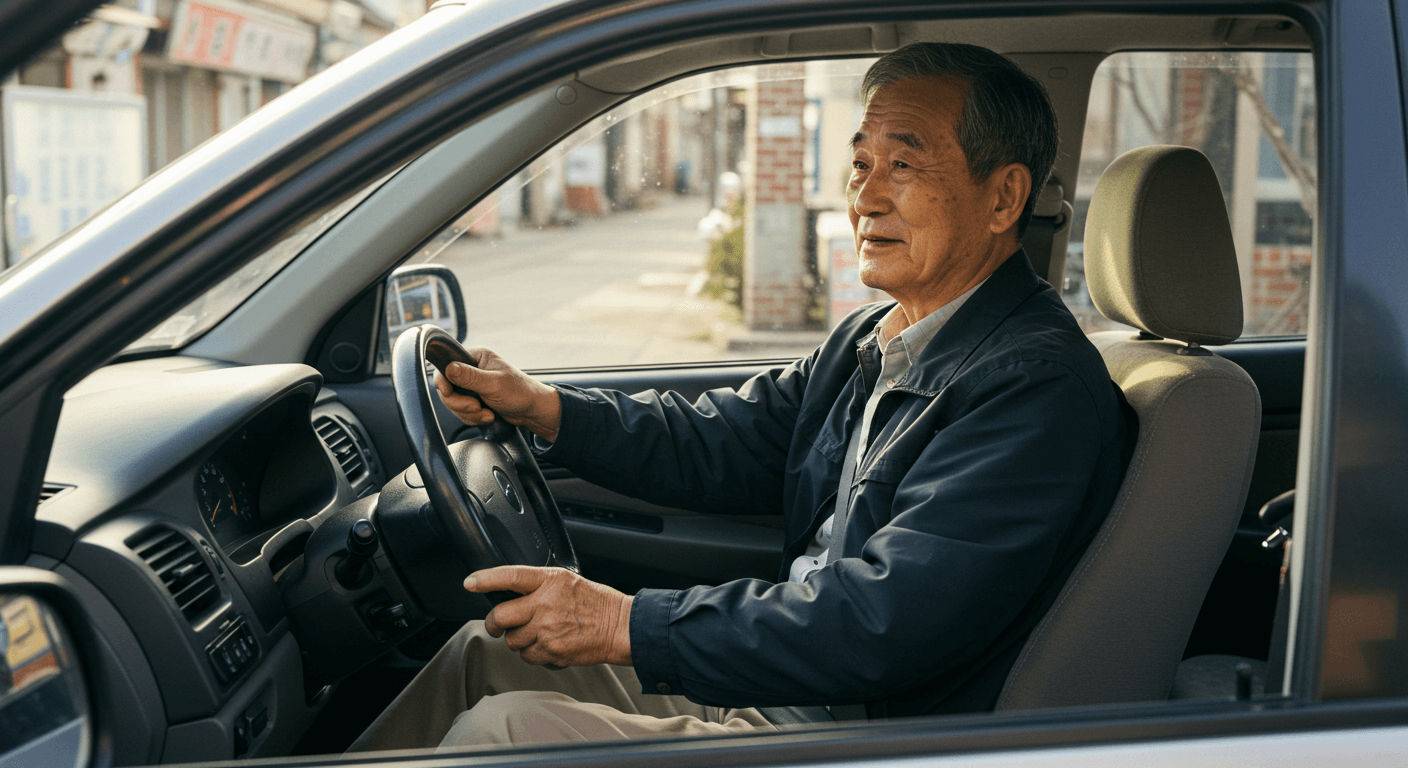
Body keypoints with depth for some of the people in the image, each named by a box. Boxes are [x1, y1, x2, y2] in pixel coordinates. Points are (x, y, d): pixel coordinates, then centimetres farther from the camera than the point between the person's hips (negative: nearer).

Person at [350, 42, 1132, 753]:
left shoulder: (1042, 387, -22)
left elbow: (886, 622, -29)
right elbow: (725, 443, 16)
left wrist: (630, 625, -25)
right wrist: (544, 408, 1)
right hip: (778, 690, 10)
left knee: (501, 729, -14)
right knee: (484, 653, 13)